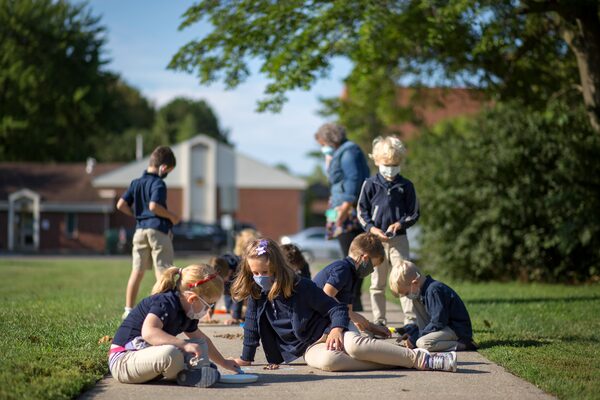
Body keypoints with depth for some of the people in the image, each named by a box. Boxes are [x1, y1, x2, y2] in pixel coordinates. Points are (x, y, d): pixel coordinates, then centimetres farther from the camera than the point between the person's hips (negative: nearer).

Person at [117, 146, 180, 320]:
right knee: (163, 271, -3)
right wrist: (171, 216, -10)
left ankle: (128, 309, 12)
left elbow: (121, 205, 8)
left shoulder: (136, 183, 11)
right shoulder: (158, 183, -10)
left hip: (140, 230, 7)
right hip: (158, 229, -7)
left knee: (137, 271, 10)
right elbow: (153, 206, -23)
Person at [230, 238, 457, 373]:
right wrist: (245, 359, 9)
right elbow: (252, 329, 12)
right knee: (327, 361, -37)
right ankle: (393, 362, -31)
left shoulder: (301, 287, -10)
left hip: (327, 332, -2)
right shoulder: (256, 297, 0)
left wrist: (337, 329, -26)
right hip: (310, 348, 2)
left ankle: (424, 359, -30)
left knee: (355, 344, -37)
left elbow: (336, 309, -8)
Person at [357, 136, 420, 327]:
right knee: (377, 282, 7)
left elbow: (414, 214, 7)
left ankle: (410, 319, -5)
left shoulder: (406, 186, 3)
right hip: (375, 239, 1)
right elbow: (362, 212, 4)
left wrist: (399, 224, -11)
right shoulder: (370, 184, 1)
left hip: (399, 238, 0)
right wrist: (373, 229, -12)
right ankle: (379, 320, 14)